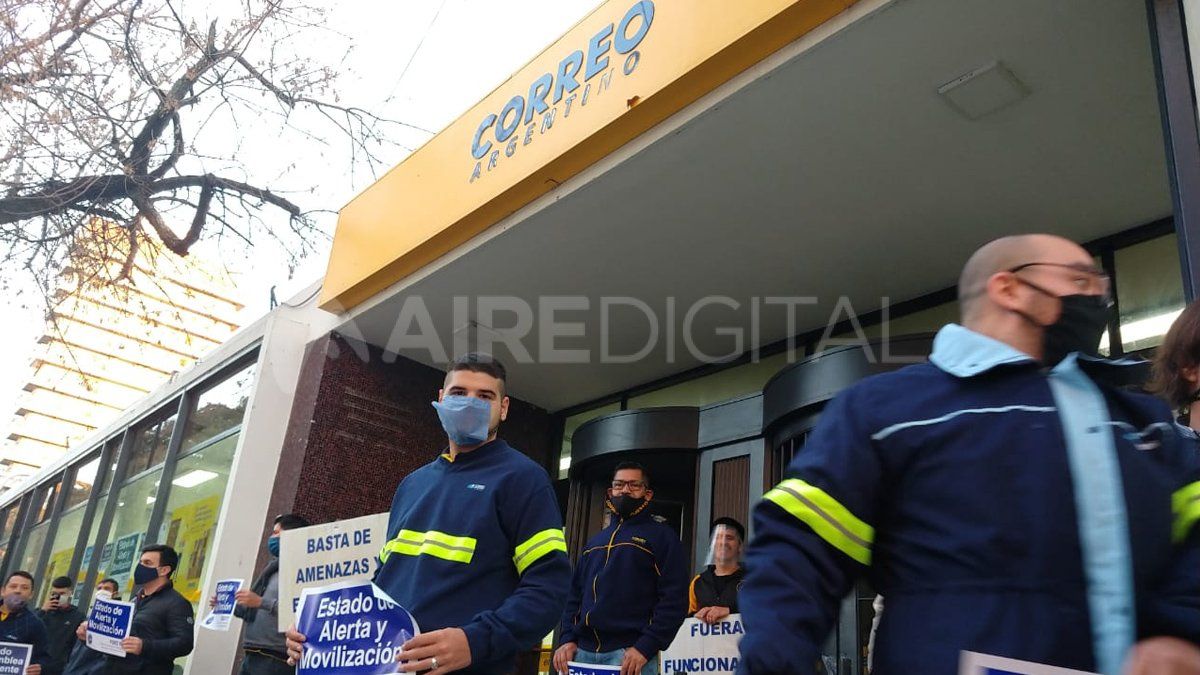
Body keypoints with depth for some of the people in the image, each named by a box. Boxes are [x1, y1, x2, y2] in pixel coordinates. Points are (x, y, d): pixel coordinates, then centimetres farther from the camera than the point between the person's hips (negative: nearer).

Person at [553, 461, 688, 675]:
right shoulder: (595, 541, 21)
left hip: (629, 653, -5)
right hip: (583, 651, 5)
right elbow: (575, 595, 18)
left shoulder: (662, 536, 3)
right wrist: (566, 639, 3)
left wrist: (645, 647, -17)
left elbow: (674, 599, -7)